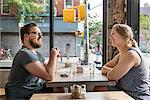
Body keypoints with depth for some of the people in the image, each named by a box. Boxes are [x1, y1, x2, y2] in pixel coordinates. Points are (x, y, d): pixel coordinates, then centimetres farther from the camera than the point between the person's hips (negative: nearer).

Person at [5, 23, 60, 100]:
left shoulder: (36, 54, 10)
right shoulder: (25, 54, -20)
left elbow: (49, 70, 12)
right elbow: (49, 76, -25)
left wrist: (54, 56, -2)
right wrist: (54, 55, -12)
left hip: (36, 91, 9)